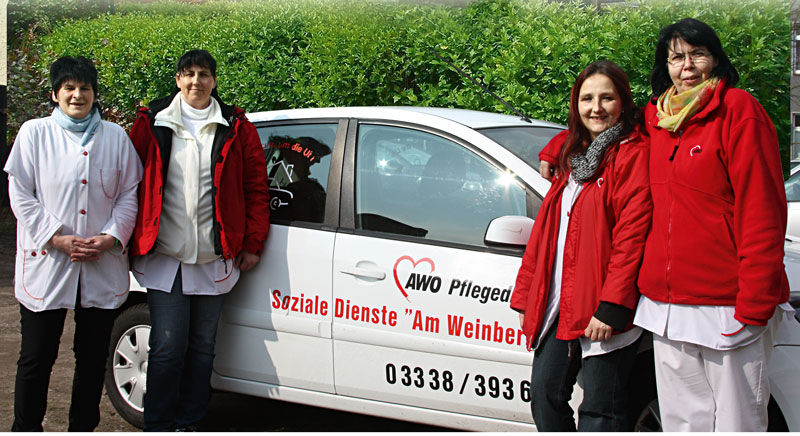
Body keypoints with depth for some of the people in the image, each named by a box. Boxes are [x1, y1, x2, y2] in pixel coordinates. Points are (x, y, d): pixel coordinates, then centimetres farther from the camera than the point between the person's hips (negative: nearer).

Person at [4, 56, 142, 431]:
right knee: (37, 357, 3)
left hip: (103, 267, 2)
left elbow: (128, 194, 8)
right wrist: (57, 238, -11)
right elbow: (21, 196, 0)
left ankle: (83, 428, 21)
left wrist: (110, 237, -8)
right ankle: (25, 428, 17)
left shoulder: (115, 136, 10)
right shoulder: (35, 133, 4)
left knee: (93, 358, 9)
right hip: (46, 264, -2)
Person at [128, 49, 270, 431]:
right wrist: (132, 240, 2)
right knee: (167, 346, -5)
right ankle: (158, 426, 9)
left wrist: (252, 244, 3)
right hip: (163, 256, -1)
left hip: (214, 257, 2)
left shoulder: (236, 128, 5)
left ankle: (188, 422, 22)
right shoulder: (152, 123, 3)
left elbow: (256, 188, 6)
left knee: (202, 346, 9)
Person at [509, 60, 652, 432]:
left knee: (599, 414, -3)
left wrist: (611, 307, -21)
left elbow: (631, 237, -15)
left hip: (601, 311, -8)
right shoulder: (572, 155, 19)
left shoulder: (633, 154, -6)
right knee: (545, 397, 10)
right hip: (558, 303, 8)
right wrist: (526, 296, 17)